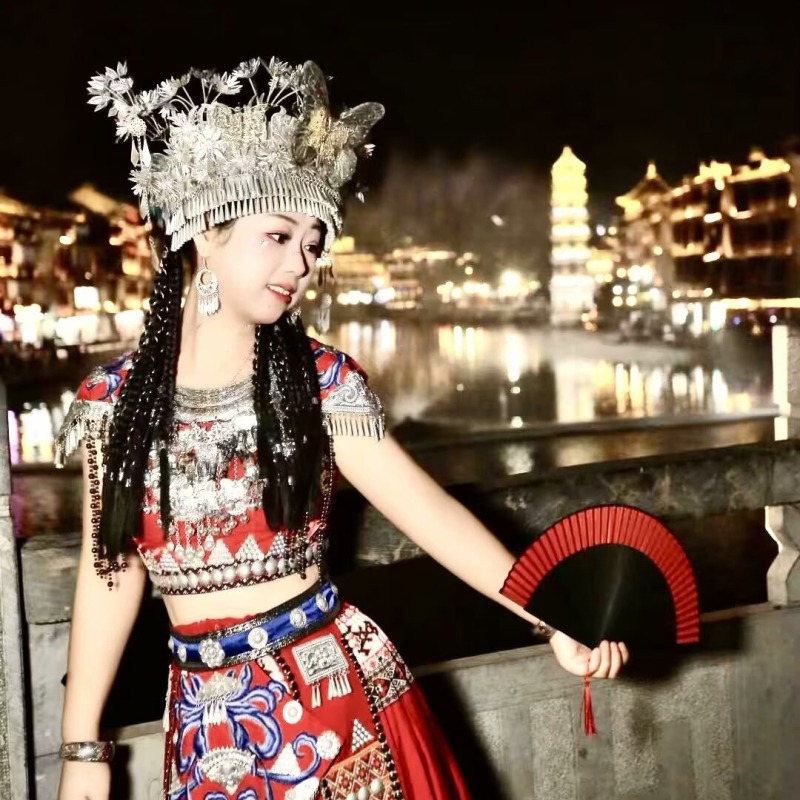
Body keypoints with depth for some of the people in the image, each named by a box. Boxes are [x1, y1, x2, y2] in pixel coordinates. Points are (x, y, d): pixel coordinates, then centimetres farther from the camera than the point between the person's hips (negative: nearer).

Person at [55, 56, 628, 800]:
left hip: (335, 693, -1)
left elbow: (429, 512, -11)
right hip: (209, 726, 1)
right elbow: (108, 574, 1)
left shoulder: (319, 379, -7)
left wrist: (550, 625, -20)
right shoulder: (113, 398, -4)